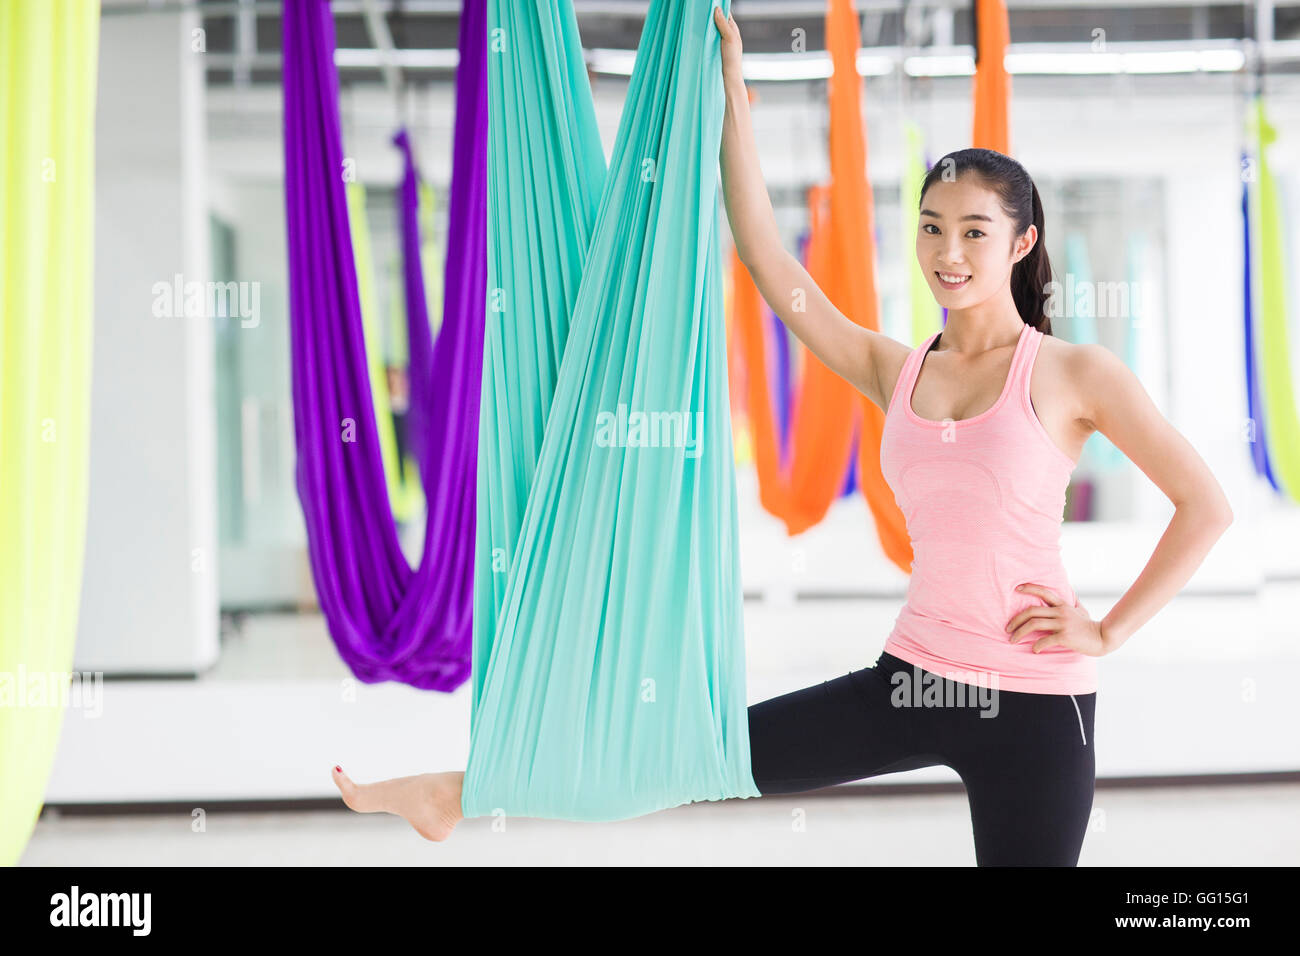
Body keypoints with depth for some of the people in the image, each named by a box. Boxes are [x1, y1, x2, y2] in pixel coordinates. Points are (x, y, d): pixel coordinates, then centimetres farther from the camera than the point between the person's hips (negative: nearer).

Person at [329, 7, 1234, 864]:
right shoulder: (897, 372, 6)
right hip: (912, 677, 4)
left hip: (1033, 705, -3)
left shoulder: (1076, 373, -5)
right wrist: (732, 88, -2)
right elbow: (766, 256, 1)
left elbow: (1207, 506, -3)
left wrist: (1109, 631, -6)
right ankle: (454, 793, 14)